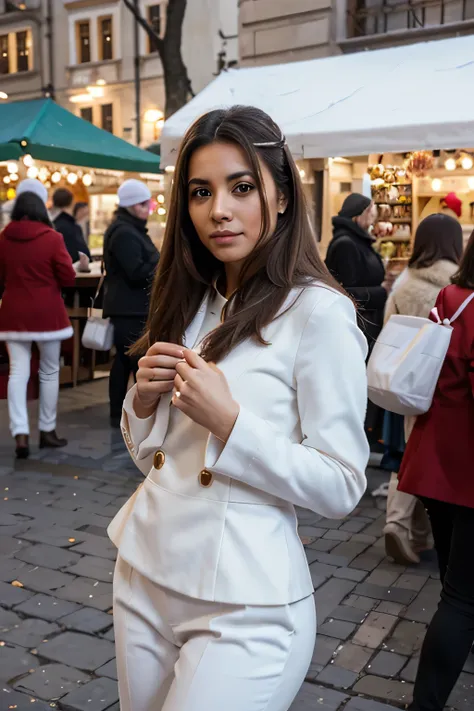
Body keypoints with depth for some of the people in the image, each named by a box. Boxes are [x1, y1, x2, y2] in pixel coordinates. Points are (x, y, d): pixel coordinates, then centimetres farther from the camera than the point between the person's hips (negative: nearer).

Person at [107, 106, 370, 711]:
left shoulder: (319, 312, -14)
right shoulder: (190, 303, 6)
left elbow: (341, 488, -15)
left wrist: (228, 421, -24)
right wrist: (144, 396, -8)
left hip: (242, 607, -6)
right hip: (144, 574, 7)